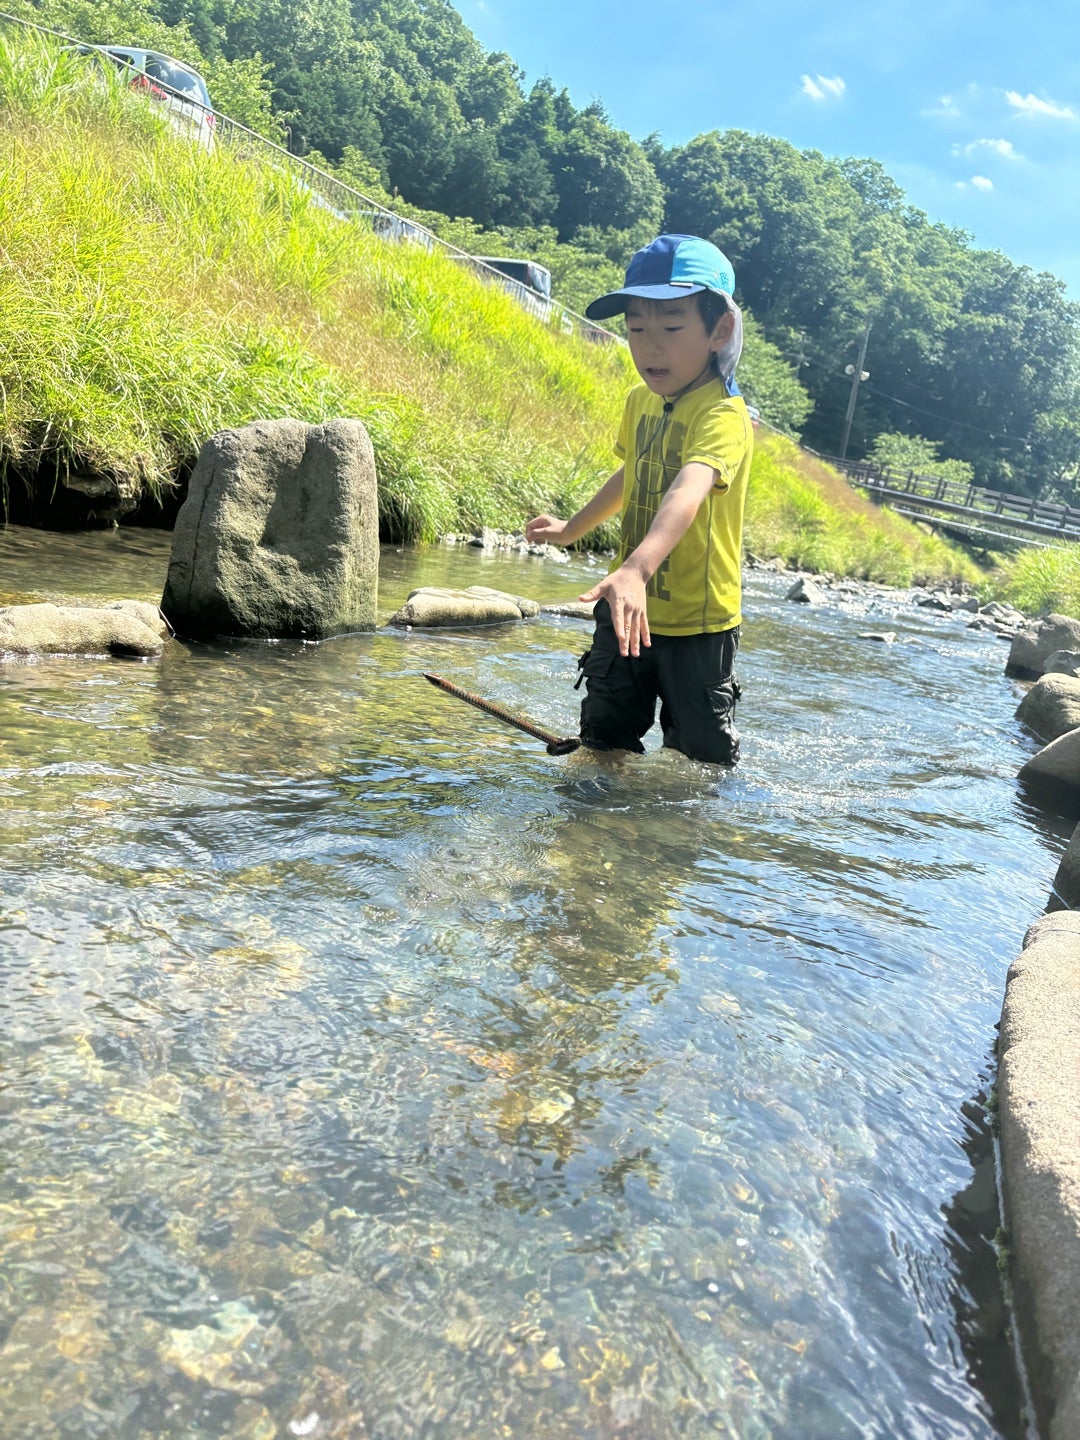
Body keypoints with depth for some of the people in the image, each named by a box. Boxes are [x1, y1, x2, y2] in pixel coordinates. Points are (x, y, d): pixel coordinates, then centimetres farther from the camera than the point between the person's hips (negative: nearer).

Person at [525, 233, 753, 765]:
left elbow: (687, 493, -41)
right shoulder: (639, 402, 4)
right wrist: (572, 528, 36)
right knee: (602, 741, 16)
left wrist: (637, 568, -58)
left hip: (697, 622, -6)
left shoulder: (722, 415, -21)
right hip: (626, 608, 7)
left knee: (701, 759, 7)